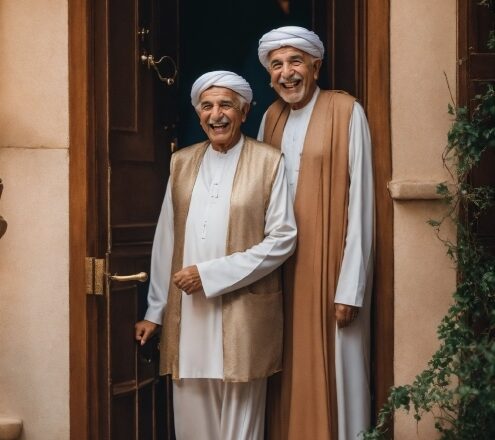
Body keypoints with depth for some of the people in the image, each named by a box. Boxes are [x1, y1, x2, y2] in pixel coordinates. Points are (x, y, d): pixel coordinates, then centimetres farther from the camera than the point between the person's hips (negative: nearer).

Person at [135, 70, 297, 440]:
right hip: (187, 312, 3)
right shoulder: (182, 162, 11)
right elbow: (166, 240, 11)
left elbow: (283, 238, -7)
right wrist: (155, 311, 10)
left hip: (243, 313, -3)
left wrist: (210, 275, -12)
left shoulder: (269, 162, -1)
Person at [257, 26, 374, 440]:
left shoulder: (345, 111, -7)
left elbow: (359, 203, -11)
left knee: (332, 370, 0)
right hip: (282, 264, 5)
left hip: (330, 262, -5)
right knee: (291, 370, 10)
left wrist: (351, 289, -16)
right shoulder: (271, 117, 10)